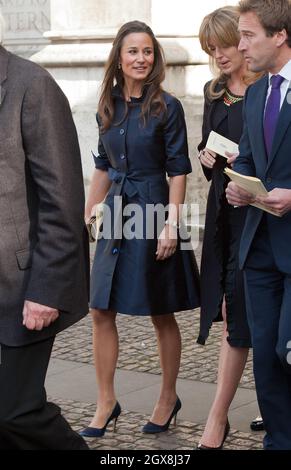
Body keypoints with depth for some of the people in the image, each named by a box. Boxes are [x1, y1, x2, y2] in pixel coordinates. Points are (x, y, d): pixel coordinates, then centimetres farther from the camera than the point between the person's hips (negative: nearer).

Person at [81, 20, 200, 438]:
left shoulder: (167, 107, -7)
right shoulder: (108, 107, 8)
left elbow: (178, 171, -9)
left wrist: (171, 226, -15)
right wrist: (88, 216, 13)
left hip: (153, 213, -5)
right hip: (116, 214, 5)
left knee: (162, 314, 5)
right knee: (101, 312, 3)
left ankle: (168, 398, 21)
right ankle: (106, 403, 13)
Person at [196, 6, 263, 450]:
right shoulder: (214, 92, 13)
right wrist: (206, 155, -1)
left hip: (259, 210, -6)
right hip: (223, 209, 6)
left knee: (238, 312, -5)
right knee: (231, 311, 9)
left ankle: (218, 418, 2)